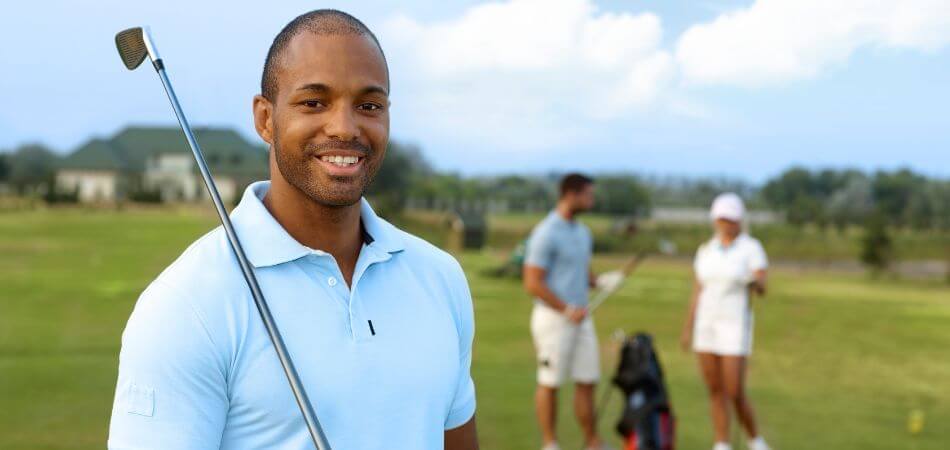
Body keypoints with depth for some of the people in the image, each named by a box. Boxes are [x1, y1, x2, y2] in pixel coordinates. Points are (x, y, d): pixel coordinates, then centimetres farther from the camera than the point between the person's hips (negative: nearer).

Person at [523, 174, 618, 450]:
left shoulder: (582, 233, 13)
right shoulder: (546, 234, -14)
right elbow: (533, 283, -17)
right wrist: (568, 310, -19)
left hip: (580, 319, 8)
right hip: (553, 319, -8)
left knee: (588, 381, 8)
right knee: (550, 383, 2)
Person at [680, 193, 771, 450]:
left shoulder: (752, 248, -8)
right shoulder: (705, 250, 7)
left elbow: (762, 290, -18)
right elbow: (698, 292, 9)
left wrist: (756, 283, -43)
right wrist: (688, 330, 7)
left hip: (735, 326, -5)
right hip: (707, 325, 5)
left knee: (735, 394, -6)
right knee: (715, 391, 4)